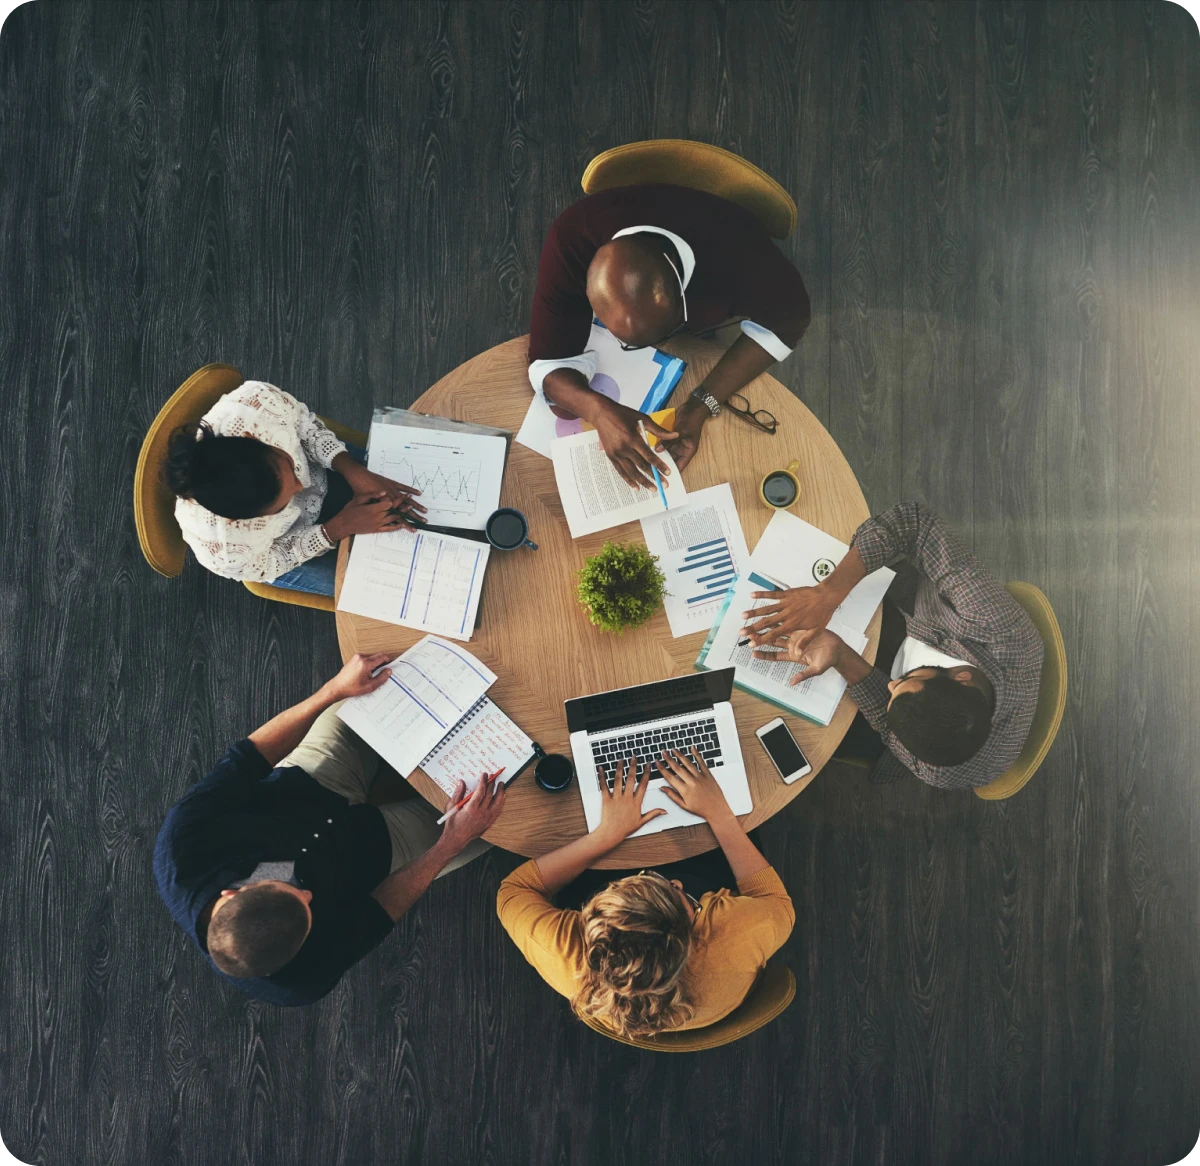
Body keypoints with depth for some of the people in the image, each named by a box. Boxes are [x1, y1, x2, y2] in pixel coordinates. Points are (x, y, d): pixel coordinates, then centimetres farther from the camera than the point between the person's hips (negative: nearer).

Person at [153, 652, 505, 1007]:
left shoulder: (181, 844, -36)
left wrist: (334, 689, -25)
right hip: (370, 843, -3)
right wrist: (453, 842, -26)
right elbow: (377, 911, -19)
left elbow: (248, 756, -24)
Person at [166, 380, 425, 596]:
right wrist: (340, 527, -29)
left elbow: (303, 420, -18)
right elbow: (267, 565, -21)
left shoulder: (256, 402, -42)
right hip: (277, 547, -3)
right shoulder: (225, 554, -44)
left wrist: (356, 472, -29)